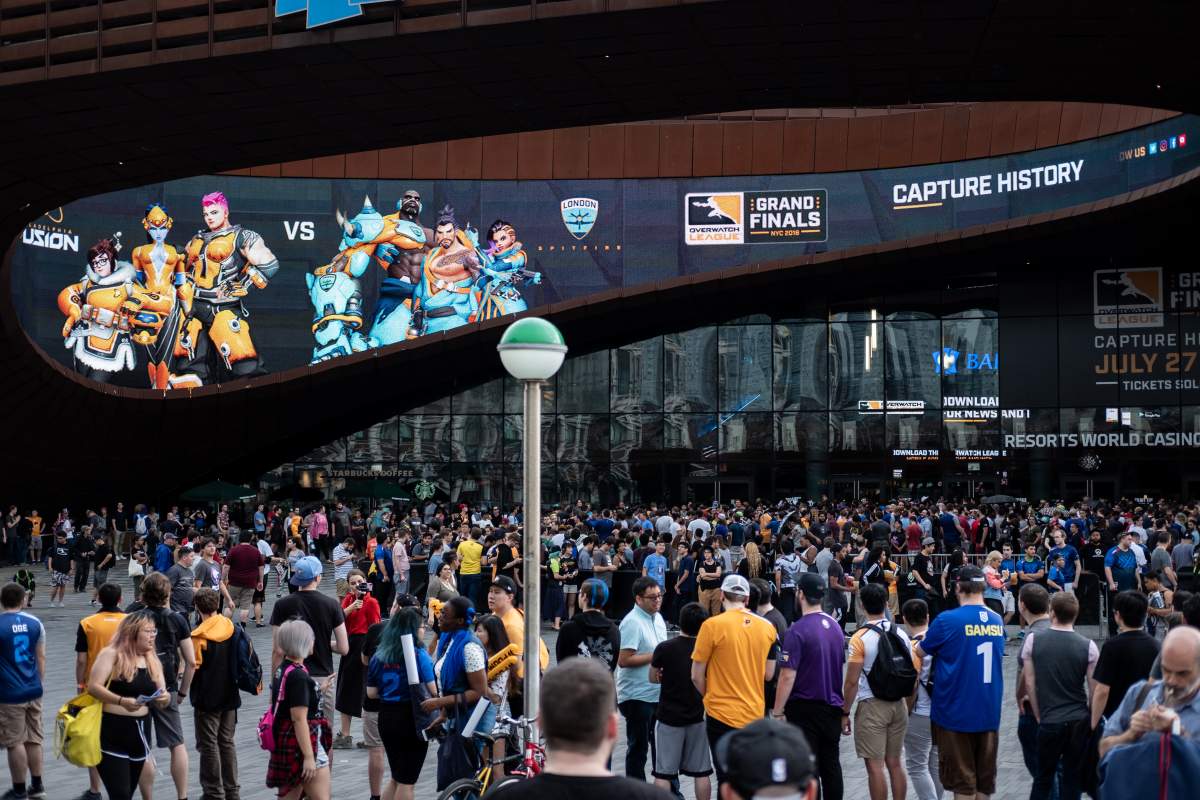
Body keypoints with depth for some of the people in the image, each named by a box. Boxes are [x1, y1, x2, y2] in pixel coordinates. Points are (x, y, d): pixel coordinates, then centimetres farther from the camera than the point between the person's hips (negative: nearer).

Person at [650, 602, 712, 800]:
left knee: (663, 773, 2)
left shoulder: (664, 648, -13)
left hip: (668, 718, -3)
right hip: (697, 717, 3)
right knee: (701, 772, 10)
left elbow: (653, 678, 1)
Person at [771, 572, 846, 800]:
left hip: (805, 708, -6)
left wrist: (777, 711, -13)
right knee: (831, 764, 14)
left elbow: (788, 676, -20)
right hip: (832, 705, 6)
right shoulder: (835, 626, 5)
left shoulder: (797, 631, -17)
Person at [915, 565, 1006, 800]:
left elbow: (920, 653, -1)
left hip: (956, 712, -5)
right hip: (989, 713, 5)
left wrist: (920, 642, 21)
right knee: (985, 780, 13)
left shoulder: (947, 621, -14)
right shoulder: (997, 620, 3)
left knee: (962, 780, 4)